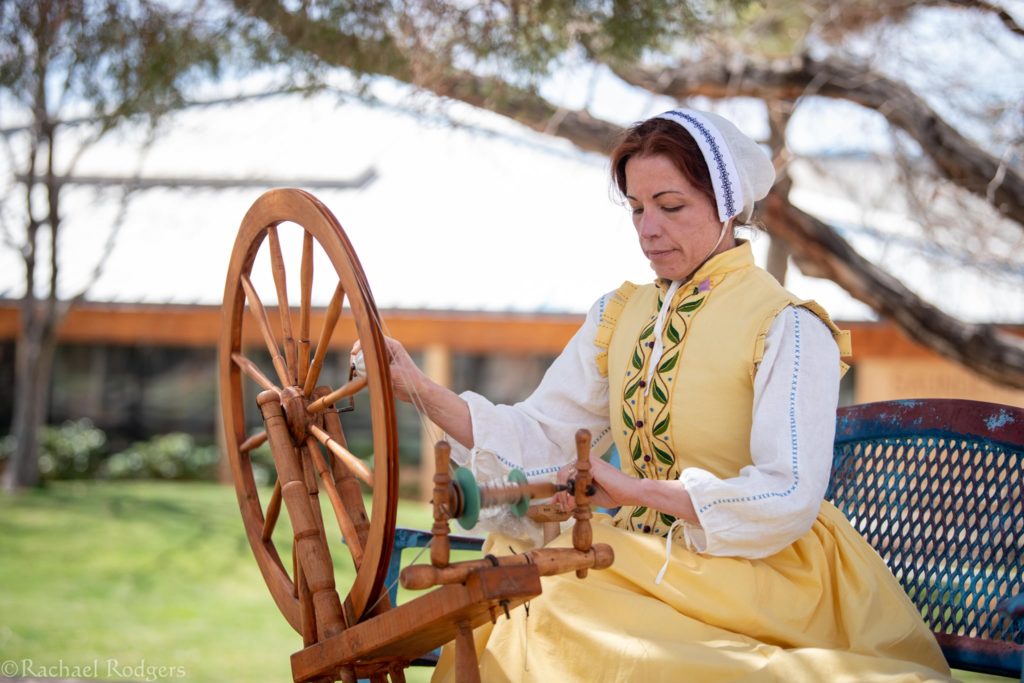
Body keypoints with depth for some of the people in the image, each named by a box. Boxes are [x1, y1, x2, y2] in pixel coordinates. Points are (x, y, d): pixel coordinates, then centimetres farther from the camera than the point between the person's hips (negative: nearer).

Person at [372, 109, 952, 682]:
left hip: (759, 573, -5)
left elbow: (788, 499, -19)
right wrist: (419, 390, -9)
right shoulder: (619, 315, 12)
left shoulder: (786, 327, -9)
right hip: (649, 559, 6)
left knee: (557, 605, -28)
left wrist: (632, 489, -22)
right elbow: (541, 437, 4)